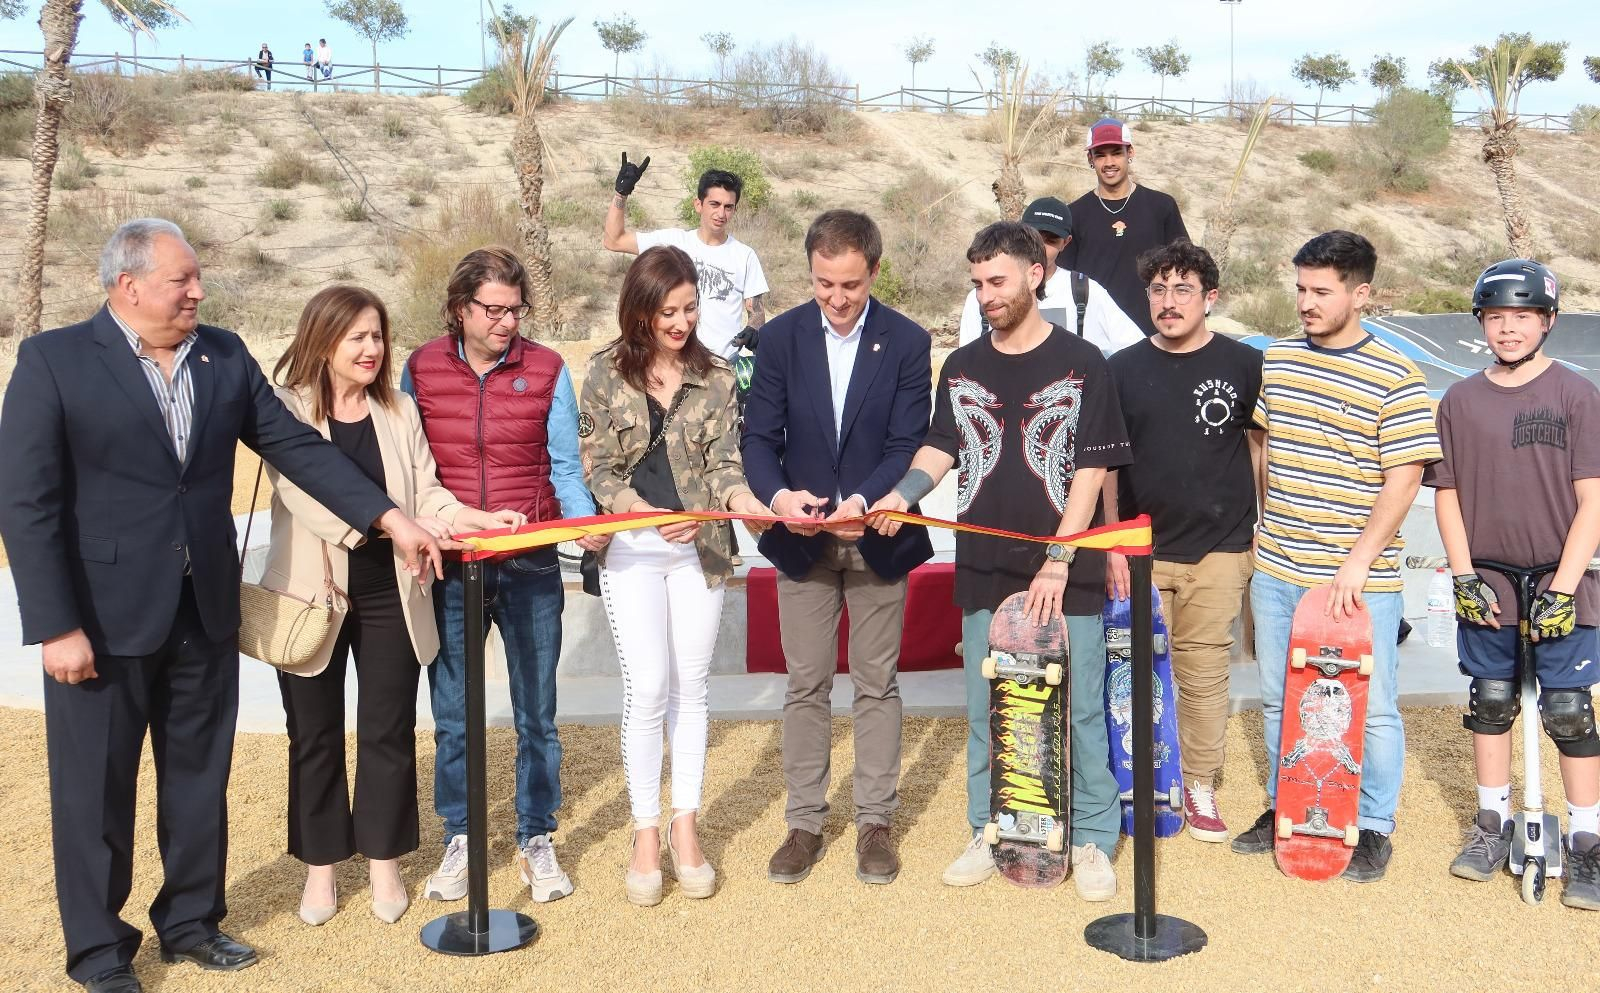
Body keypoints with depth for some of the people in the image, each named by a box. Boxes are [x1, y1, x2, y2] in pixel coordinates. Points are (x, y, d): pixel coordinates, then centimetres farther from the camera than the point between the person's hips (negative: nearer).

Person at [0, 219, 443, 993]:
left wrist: (390, 519, -5)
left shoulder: (225, 355, 5)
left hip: (204, 609, 5)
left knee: (200, 778, 15)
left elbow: (297, 447, 4)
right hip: (103, 614, -4)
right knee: (95, 789, 8)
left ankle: (190, 922, 33)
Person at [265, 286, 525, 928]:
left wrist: (480, 519, -15)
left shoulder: (398, 410, 5)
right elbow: (304, 495, -21)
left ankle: (383, 862, 25)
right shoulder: (287, 410, -8)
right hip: (312, 596, -2)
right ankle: (320, 865, 25)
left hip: (388, 596, 3)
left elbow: (426, 493, 3)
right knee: (315, 735, 10)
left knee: (388, 731, 9)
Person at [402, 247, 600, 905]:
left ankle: (536, 839, 22)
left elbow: (564, 468, 1)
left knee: (536, 713, 7)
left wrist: (585, 523, -15)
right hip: (448, 567, 1)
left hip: (530, 567, -1)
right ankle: (459, 840, 25)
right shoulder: (421, 370, 1)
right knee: (452, 715, 10)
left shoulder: (547, 370, -2)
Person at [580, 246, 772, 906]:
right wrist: (651, 514, -19)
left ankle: (685, 826, 20)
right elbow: (598, 468, -3)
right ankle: (646, 832, 10)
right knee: (647, 689, -5)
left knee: (691, 687, 8)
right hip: (631, 550, -2)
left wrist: (745, 501, -23)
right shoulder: (606, 374, -1)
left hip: (699, 549, 2)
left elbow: (723, 461, 0)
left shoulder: (716, 377, 4)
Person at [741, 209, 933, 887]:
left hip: (877, 537, -1)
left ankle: (875, 823, 20)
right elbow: (759, 437, -4)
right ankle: (805, 823, 19)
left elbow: (907, 445, -9)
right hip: (802, 537, 1)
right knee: (806, 685, 8)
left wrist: (864, 501, -27)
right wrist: (778, 495, -24)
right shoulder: (781, 337, -2)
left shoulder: (908, 343, -6)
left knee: (877, 684, 9)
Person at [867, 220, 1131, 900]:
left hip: (1067, 573, -3)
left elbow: (1090, 471, -5)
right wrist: (902, 493, -11)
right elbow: (941, 449, 11)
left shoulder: (1081, 364, -2)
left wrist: (1058, 560, -13)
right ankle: (989, 833, 25)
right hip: (984, 572, 4)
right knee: (985, 710, 11)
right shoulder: (961, 368, 10)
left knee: (1079, 710, 2)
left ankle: (1092, 841, 16)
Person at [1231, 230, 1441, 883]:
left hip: (1361, 578, -5)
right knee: (1279, 698, 16)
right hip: (1278, 569, 5)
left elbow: (1403, 479, -13)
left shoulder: (1394, 377, -11)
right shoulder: (1277, 360, 5)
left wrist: (1358, 561, -18)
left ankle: (1374, 828, 21)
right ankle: (1285, 809, 33)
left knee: (1370, 707, 5)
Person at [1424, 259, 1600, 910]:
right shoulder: (1460, 401, 4)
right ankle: (1492, 824, 25)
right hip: (1486, 585, 3)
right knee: (1491, 702, 11)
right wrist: (1465, 576, -2)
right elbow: (1447, 495, 7)